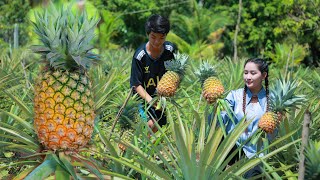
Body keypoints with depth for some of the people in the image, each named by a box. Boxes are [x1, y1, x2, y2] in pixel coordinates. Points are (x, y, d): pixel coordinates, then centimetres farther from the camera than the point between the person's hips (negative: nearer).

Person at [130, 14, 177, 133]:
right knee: (152, 124, -22)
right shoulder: (140, 55, -20)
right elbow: (137, 84, -17)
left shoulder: (171, 50, -8)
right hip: (144, 96, -4)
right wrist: (150, 100, -31)